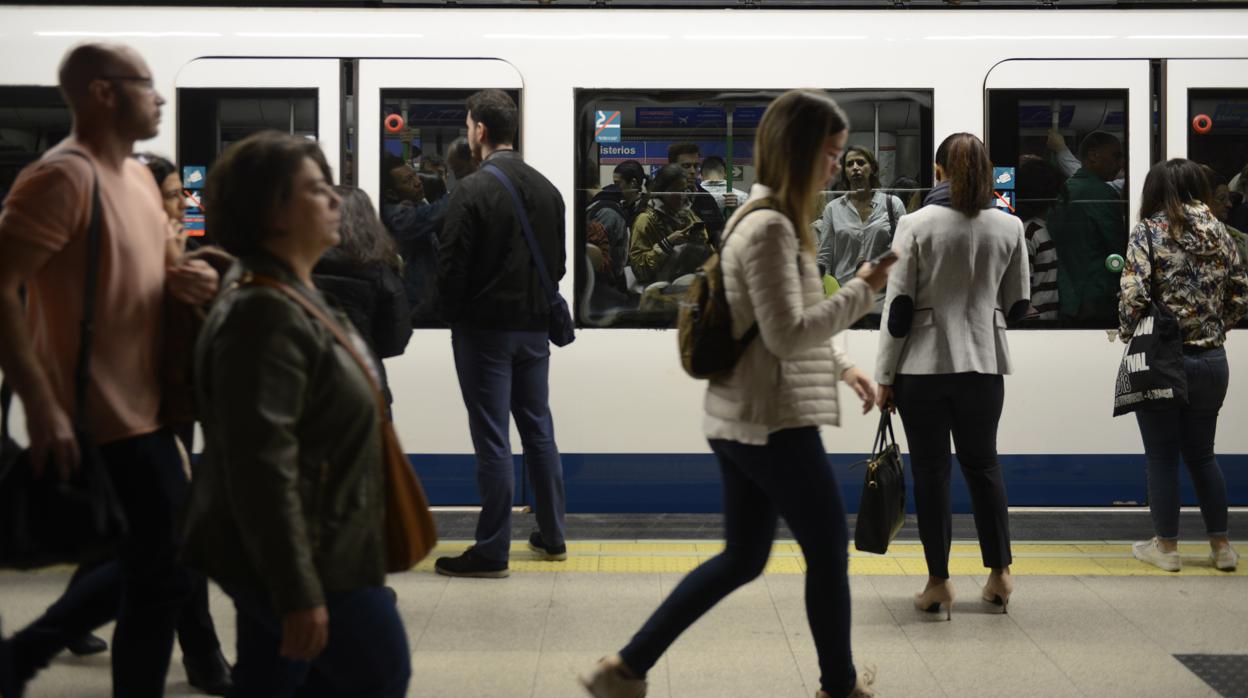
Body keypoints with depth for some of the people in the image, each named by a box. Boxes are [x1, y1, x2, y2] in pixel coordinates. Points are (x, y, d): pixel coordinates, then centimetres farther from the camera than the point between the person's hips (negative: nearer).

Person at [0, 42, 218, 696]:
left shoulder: (139, 176, 12)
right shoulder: (64, 176, -18)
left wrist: (183, 279, -2)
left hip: (138, 407, 9)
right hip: (104, 415, -9)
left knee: (149, 562, 18)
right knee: (165, 570, -1)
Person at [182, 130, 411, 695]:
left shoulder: (292, 297, 13)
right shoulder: (263, 315, -22)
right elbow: (262, 465, -27)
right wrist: (297, 591, -28)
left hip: (314, 544, 10)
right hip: (297, 556, -10)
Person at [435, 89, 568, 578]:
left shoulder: (473, 190, -15)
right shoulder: (546, 189, 7)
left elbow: (451, 265, -15)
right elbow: (558, 262, 11)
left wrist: (454, 316, 1)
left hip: (484, 330, -6)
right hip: (535, 326, 6)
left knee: (492, 441, -2)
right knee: (539, 430, 15)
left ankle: (492, 551, 3)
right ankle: (552, 537, 24)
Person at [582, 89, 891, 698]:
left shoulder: (761, 218, 14)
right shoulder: (771, 228, -19)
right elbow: (787, 335, -22)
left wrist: (841, 367, 18)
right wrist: (861, 290, -16)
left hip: (741, 419, 10)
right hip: (774, 423, -10)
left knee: (742, 559, 16)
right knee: (829, 552, 7)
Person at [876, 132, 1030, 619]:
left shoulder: (916, 225, -9)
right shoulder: (1009, 227, -1)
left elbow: (898, 306, -8)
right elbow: (1017, 305, 7)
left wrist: (886, 376, -2)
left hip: (924, 365, -3)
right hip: (984, 364, 3)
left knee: (930, 471, 5)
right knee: (982, 465, 17)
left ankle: (939, 583, 8)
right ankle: (999, 574, 20)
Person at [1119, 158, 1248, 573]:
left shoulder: (1148, 232, -8)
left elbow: (1134, 295, -17)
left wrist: (1128, 337, -2)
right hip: (1211, 359, 5)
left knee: (1162, 456, 6)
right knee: (1201, 452, 17)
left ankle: (1166, 547, 14)